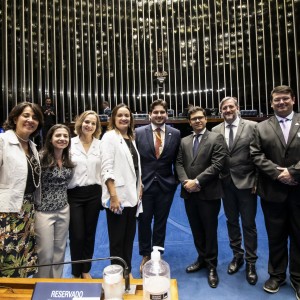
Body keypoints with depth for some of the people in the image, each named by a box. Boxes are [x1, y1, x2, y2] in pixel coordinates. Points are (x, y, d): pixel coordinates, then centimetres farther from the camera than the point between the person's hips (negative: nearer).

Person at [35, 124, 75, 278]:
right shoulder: (41, 157, -15)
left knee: (60, 251, 17)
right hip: (44, 212, -5)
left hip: (64, 211, 5)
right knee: (45, 254, 6)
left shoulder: (68, 160, 4)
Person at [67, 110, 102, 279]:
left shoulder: (101, 145, 2)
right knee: (77, 235, 4)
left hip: (94, 194, 2)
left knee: (90, 233, 13)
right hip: (74, 194, -1)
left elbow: (104, 170, 2)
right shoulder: (70, 143, -2)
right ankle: (76, 272, 28)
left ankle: (86, 270, 34)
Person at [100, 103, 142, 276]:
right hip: (117, 197, -7)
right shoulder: (109, 137, -8)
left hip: (131, 196, 7)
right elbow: (107, 170, -15)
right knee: (117, 240, 7)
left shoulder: (131, 138, 13)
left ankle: (128, 272, 34)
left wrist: (139, 188, 10)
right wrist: (113, 196, -20)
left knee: (129, 237, 17)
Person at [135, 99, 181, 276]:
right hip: (144, 184, -1)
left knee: (161, 222, 15)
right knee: (144, 222, 12)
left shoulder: (175, 134, 0)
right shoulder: (139, 132, -4)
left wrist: (177, 180, 3)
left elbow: (177, 160, 6)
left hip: (166, 185, 1)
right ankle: (145, 256, 34)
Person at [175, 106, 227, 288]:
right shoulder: (184, 141, 12)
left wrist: (197, 181, -17)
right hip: (189, 193, 5)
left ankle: (212, 266, 27)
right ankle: (202, 259, 37)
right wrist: (185, 181, -10)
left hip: (208, 193, -4)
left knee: (210, 231, 8)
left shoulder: (216, 138, -4)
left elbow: (218, 164, -13)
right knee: (196, 230, 17)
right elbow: (179, 163, 7)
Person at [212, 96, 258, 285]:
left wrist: (257, 181, -9)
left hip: (246, 182, -3)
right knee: (232, 221, 16)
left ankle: (250, 262, 27)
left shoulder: (252, 126, -4)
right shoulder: (215, 131, 3)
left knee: (248, 224, 8)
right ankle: (237, 255, 36)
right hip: (226, 183, 3)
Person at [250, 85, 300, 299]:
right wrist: (277, 172, -12)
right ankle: (277, 275, 30)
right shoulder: (262, 128, 7)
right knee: (276, 236, 12)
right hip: (273, 191, 1)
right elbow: (257, 155, -2)